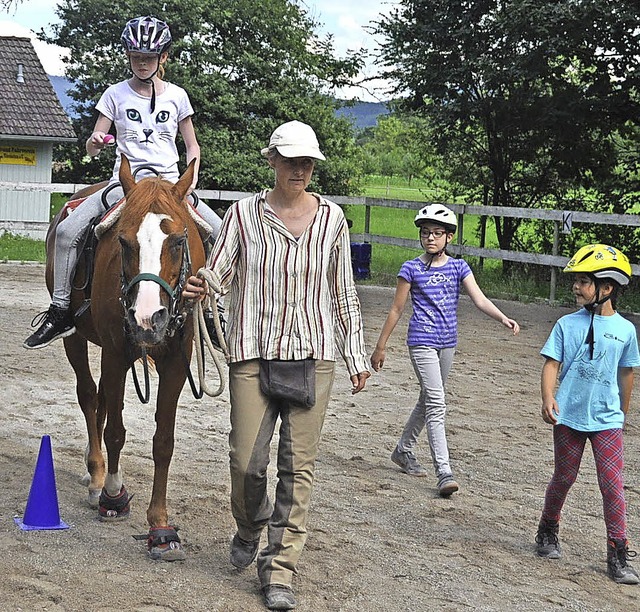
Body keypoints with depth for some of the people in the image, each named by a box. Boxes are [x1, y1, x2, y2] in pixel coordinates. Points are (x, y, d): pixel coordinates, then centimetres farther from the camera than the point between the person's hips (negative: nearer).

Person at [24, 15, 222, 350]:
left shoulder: (176, 95, 7)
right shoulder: (116, 94, 5)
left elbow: (192, 145, 14)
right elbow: (92, 148, 5)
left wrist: (190, 180, -3)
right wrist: (94, 143, -19)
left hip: (169, 182, 1)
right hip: (124, 181, 0)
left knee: (221, 232, -19)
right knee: (68, 230, -21)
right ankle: (60, 312, -12)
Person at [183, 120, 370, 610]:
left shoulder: (332, 218, 5)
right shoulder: (244, 214, 1)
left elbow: (344, 294, 11)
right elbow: (219, 276, 0)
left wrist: (356, 356, 11)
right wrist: (198, 288, -24)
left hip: (313, 355, 1)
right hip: (253, 353, -1)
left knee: (299, 466, -1)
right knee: (246, 461, -3)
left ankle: (280, 570, 7)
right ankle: (250, 527, 30)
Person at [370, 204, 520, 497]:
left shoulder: (458, 267, 4)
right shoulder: (412, 269, -4)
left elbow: (480, 299, -6)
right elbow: (396, 309, 1)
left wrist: (503, 318, -24)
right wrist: (380, 346, 4)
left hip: (447, 342, 5)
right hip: (422, 341, -5)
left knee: (428, 400, 17)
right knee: (437, 403, -13)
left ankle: (403, 451, 38)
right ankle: (444, 473, -16)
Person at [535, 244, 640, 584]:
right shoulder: (567, 325, -2)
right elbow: (552, 364, -5)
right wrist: (548, 398, -21)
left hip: (607, 419, 0)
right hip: (568, 416, 0)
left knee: (612, 484, -6)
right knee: (564, 478, 12)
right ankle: (548, 532, 34)